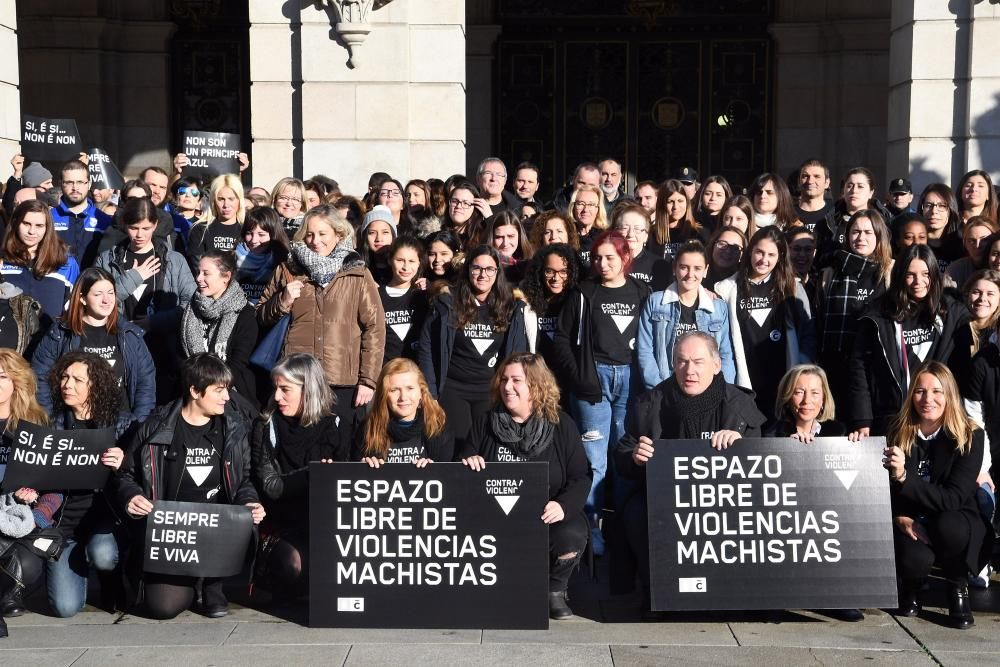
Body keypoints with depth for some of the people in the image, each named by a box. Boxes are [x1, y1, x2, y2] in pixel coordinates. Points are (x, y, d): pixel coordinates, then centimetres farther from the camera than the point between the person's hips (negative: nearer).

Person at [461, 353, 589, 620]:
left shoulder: (561, 425, 4)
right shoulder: (485, 424, 10)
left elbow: (580, 477, 0)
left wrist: (563, 505, -19)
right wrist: (468, 464, -8)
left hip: (547, 515, -1)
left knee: (572, 535, -33)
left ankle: (555, 589, 1)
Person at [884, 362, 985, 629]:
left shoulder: (971, 436, -12)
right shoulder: (897, 432, -6)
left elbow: (953, 498, -20)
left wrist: (904, 477, -33)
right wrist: (900, 517, -23)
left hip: (955, 525, 0)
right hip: (911, 524, 0)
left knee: (946, 524, -36)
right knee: (915, 558, -34)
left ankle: (958, 588, -5)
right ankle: (911, 585, 6)